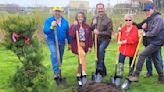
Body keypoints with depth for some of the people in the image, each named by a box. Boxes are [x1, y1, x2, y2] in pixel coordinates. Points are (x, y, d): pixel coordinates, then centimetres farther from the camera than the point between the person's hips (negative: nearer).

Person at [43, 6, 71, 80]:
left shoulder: (65, 22, 5)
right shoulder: (48, 21, -5)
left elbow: (67, 33, 13)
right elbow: (45, 31, -17)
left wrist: (69, 43, 16)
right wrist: (51, 27, -35)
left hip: (61, 42, 4)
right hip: (52, 41, -4)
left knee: (60, 58, 11)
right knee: (54, 54, -28)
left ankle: (59, 73, 29)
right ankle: (56, 72, -31)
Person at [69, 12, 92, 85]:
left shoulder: (87, 26, 5)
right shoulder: (73, 25, -3)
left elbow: (89, 37, 7)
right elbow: (71, 35, -17)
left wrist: (90, 46, 3)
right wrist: (75, 26, -23)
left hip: (84, 44, 4)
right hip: (77, 44, -4)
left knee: (81, 59, 11)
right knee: (82, 54, -31)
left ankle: (78, 75, 28)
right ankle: (84, 74, -32)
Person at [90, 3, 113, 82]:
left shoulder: (108, 20, -9)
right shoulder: (94, 18, 6)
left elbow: (109, 32, -13)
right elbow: (90, 29, 10)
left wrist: (99, 33, -21)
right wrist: (93, 24, -11)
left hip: (105, 39, -5)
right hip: (97, 40, 5)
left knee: (101, 49, -35)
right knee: (99, 56, 10)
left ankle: (99, 67, -26)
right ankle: (103, 72, 26)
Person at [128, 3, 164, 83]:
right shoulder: (150, 19, 13)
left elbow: (155, 32, -22)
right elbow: (149, 30, 14)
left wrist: (145, 34, -9)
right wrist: (145, 27, -6)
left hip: (156, 42, -10)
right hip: (153, 42, 10)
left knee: (142, 55, -12)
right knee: (155, 60, 16)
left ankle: (136, 75, -7)